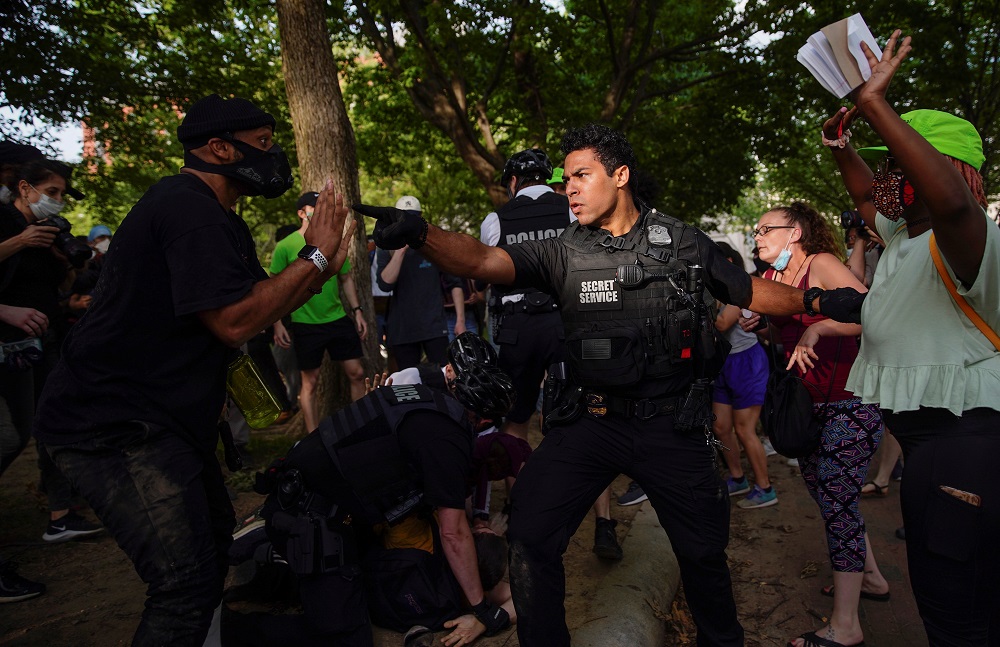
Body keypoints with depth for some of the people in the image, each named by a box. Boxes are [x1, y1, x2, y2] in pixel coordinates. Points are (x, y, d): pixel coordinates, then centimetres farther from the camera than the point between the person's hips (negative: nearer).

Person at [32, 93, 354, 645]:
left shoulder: (214, 216, 16)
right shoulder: (191, 210, -19)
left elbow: (259, 305, 14)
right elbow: (234, 321, -26)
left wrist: (320, 268, 1)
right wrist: (314, 257, -18)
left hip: (163, 416, 11)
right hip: (115, 426, -11)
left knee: (214, 537, 21)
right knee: (190, 583, -15)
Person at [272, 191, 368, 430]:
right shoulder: (285, 246, -6)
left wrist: (357, 311, 8)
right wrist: (277, 323, -11)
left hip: (339, 319, 4)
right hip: (306, 324, -4)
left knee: (357, 373, 5)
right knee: (310, 381, 6)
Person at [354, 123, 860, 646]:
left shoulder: (681, 242, 1)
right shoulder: (564, 253, -1)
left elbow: (749, 291, 14)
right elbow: (483, 260, -17)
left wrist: (815, 301, 7)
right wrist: (418, 233, -33)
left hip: (670, 425, 0)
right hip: (590, 421, 0)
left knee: (703, 550, 14)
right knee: (528, 537, -12)